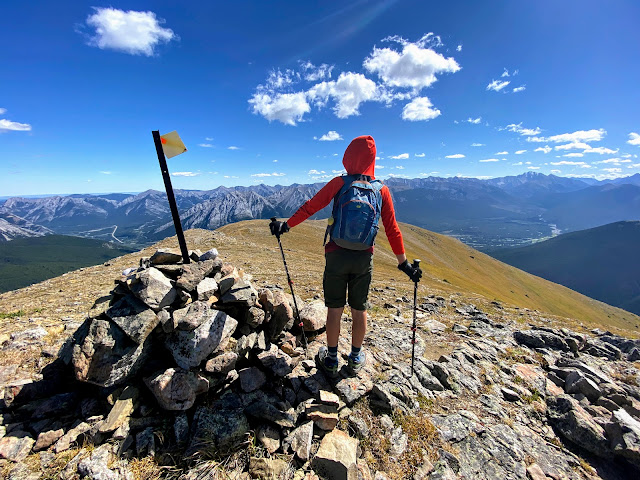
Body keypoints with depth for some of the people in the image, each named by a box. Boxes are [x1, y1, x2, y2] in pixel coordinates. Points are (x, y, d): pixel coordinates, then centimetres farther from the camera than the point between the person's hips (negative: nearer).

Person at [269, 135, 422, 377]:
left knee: (335, 309, 11)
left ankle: (331, 359, 28)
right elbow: (392, 229, 3)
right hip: (364, 258, 2)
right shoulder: (382, 189, 3)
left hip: (337, 255, -2)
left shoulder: (340, 182, -3)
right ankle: (356, 358, 34)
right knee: (359, 310, 16)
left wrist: (286, 225, 4)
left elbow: (311, 206, -7)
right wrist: (404, 263, 9)